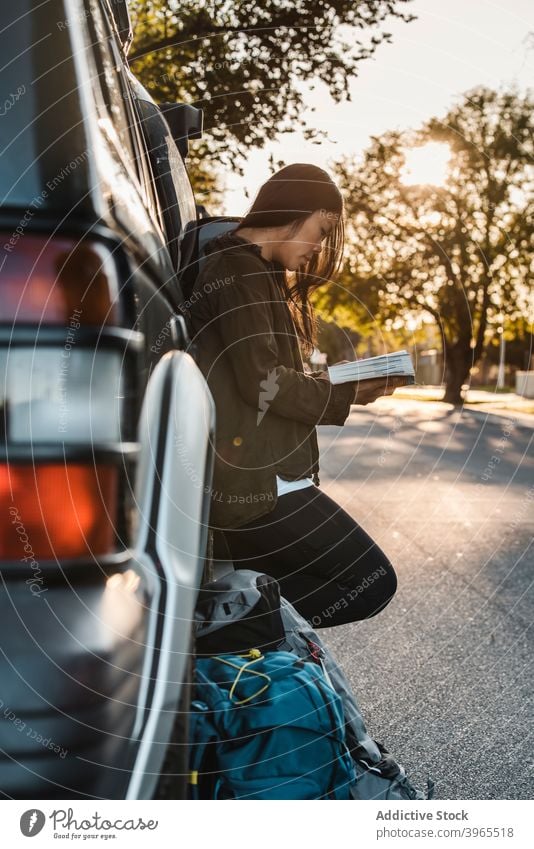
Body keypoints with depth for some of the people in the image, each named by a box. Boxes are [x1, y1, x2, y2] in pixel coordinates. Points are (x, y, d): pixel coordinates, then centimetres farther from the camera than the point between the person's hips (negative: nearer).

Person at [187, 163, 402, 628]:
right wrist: (346, 394, -6)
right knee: (372, 581, -6)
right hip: (253, 482, -10)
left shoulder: (253, 271, 22)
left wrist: (330, 380, 8)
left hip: (246, 478, 10)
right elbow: (261, 382, -17)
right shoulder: (239, 270, -10)